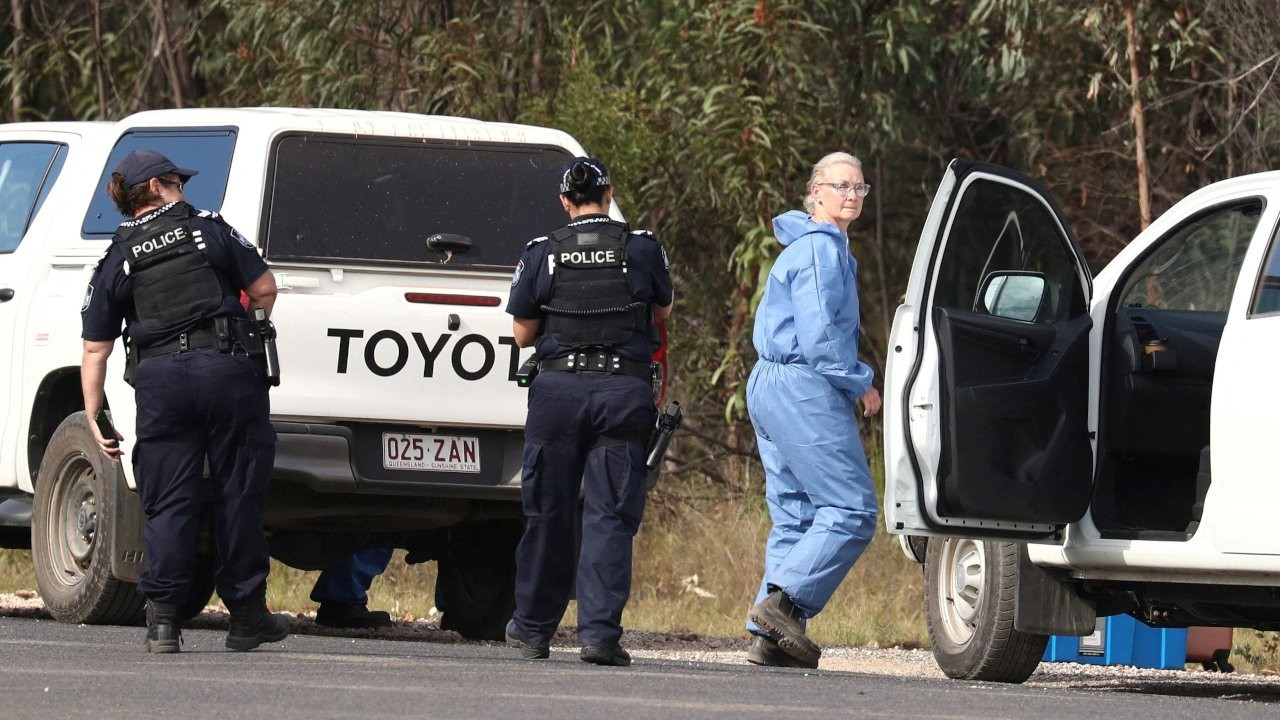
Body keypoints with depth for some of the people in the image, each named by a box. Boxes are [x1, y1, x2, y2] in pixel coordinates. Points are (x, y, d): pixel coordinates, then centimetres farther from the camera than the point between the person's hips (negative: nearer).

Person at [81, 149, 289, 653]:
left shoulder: (115, 263, 12)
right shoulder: (209, 230, 7)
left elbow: (95, 351, 7)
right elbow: (264, 289, 6)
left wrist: (94, 419, 8)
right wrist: (247, 330, 25)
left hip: (160, 381, 1)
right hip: (228, 368, -1)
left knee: (168, 502, 4)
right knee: (238, 494, 7)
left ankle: (162, 619, -5)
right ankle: (247, 616, 13)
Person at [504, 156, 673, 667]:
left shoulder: (542, 254, 1)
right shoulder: (642, 248, 1)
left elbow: (523, 334, 6)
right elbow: (663, 309, 19)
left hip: (560, 387, 1)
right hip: (625, 390, -1)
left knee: (549, 511, 10)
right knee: (610, 515, -1)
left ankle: (533, 629, 20)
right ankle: (600, 631, -11)